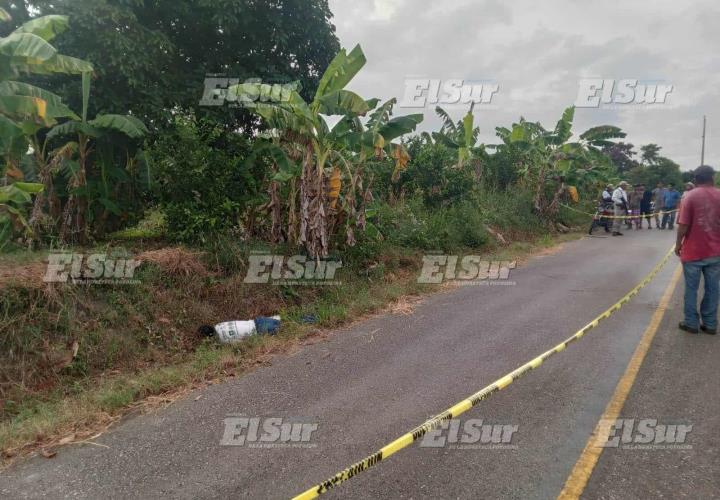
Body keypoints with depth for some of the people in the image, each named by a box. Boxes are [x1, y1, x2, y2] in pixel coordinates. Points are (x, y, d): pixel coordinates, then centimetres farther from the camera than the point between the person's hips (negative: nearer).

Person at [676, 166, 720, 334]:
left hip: (693, 251, -3)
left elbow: (683, 225, -13)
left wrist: (678, 244, 1)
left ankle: (691, 323, 11)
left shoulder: (690, 196, -10)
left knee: (691, 288, 5)